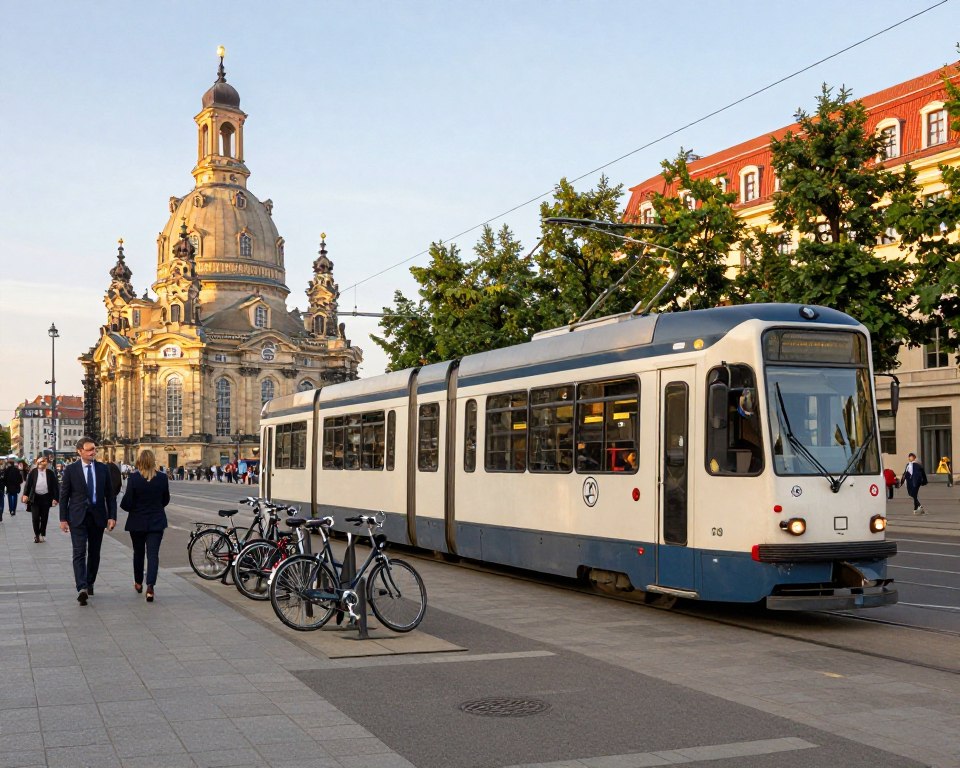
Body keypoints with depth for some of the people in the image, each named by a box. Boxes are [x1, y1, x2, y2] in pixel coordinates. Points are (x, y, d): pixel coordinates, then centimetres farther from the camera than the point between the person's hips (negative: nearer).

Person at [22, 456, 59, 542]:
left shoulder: (50, 473, -2)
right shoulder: (33, 472, -1)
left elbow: (55, 486, -1)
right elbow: (28, 484, 0)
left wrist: (55, 498, -5)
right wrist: (25, 495, -11)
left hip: (46, 497, 1)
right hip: (35, 497, 0)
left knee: (44, 518, 7)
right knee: (35, 517, -4)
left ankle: (42, 534, 21)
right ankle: (36, 535, 10)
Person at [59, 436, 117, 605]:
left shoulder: (103, 469, 5)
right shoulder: (71, 470, -2)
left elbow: (110, 494, 7)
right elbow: (64, 495, 1)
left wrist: (112, 516, 0)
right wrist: (63, 519, -3)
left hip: (98, 516, 3)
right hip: (78, 517, -3)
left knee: (94, 553, 11)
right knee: (79, 553, -12)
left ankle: (89, 584, 26)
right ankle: (82, 588, -22)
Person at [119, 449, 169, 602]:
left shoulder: (134, 478, -14)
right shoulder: (162, 478, -5)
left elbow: (127, 503, -13)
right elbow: (166, 500, 7)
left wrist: (123, 504, 10)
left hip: (137, 522, -1)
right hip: (156, 521, 1)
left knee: (138, 552, 18)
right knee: (153, 554, -1)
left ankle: (138, 583, 34)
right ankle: (150, 586, -16)